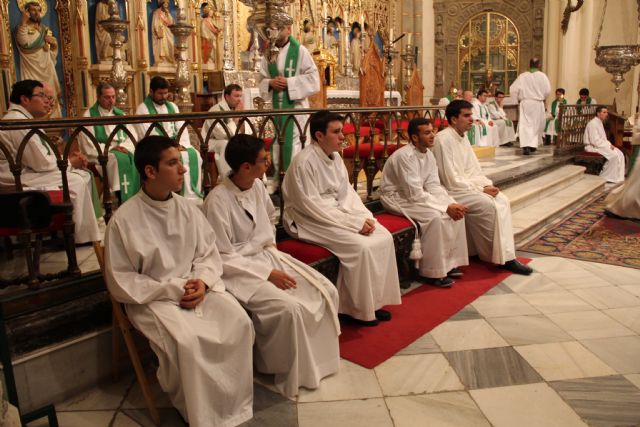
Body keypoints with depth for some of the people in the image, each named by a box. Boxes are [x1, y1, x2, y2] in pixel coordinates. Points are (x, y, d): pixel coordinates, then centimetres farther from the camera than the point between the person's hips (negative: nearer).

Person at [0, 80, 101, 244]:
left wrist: (67, 156, 0)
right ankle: (81, 235, -8)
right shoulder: (17, 121, -21)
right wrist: (69, 162, -8)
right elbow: (41, 162, -23)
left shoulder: (25, 119, 12)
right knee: (75, 182, -19)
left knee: (84, 175, 2)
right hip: (19, 179, -10)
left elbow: (40, 156, 15)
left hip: (28, 170, 10)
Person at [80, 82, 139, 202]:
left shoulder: (120, 114, 18)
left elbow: (133, 135, 10)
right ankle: (126, 204, -34)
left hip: (122, 151, 5)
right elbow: (88, 146, -6)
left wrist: (124, 147, -11)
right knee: (120, 159, -37)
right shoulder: (89, 115, 2)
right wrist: (111, 148, -15)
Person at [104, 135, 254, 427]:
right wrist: (172, 290, -16)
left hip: (196, 288, 4)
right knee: (186, 340, -31)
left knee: (239, 323, -19)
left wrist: (202, 281, -14)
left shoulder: (188, 210, 1)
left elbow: (209, 253, 8)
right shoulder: (124, 220, -13)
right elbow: (120, 282, -10)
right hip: (152, 298, -4)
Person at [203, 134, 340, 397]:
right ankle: (296, 373, -1)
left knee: (326, 292, -6)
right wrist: (269, 274, -21)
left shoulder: (257, 186, 0)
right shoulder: (218, 201, -22)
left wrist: (272, 248, 7)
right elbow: (223, 259, -20)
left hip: (265, 256, 8)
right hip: (238, 270, -7)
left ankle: (317, 358, 11)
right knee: (290, 308, -28)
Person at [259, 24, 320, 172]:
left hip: (295, 105, -5)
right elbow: (262, 80, 14)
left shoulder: (299, 50, -5)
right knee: (277, 143, 10)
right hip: (277, 106, 5)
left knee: (294, 143, -8)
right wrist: (270, 83, -9)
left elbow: (313, 77, -9)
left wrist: (289, 82, -16)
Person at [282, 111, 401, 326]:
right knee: (362, 247, -25)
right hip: (311, 221, -8)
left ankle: (375, 300, 4)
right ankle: (360, 309, -6)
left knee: (384, 238, -7)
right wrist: (354, 222, -23)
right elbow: (313, 207, -22)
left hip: (337, 215, 8)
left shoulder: (335, 157, 6)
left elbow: (347, 193, 10)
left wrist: (363, 216, -9)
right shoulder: (304, 162, -20)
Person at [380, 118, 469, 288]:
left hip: (416, 194, 9)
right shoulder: (405, 156, -25)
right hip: (397, 197, -8)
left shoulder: (428, 154, 1)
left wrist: (452, 204, -15)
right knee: (435, 217, -28)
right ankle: (432, 273, -16)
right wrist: (446, 207, -25)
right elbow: (415, 194, -27)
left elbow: (433, 185, 2)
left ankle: (450, 262, 4)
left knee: (456, 211, -6)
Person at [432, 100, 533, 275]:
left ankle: (506, 255, -6)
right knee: (488, 205, -22)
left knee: (502, 201, -7)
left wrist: (487, 184, -3)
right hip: (451, 192, -9)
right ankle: (503, 258, -8)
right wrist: (481, 189, -16)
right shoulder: (444, 140, -17)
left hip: (467, 186, 9)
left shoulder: (462, 138, 13)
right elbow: (451, 180, -21)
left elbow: (474, 170, 16)